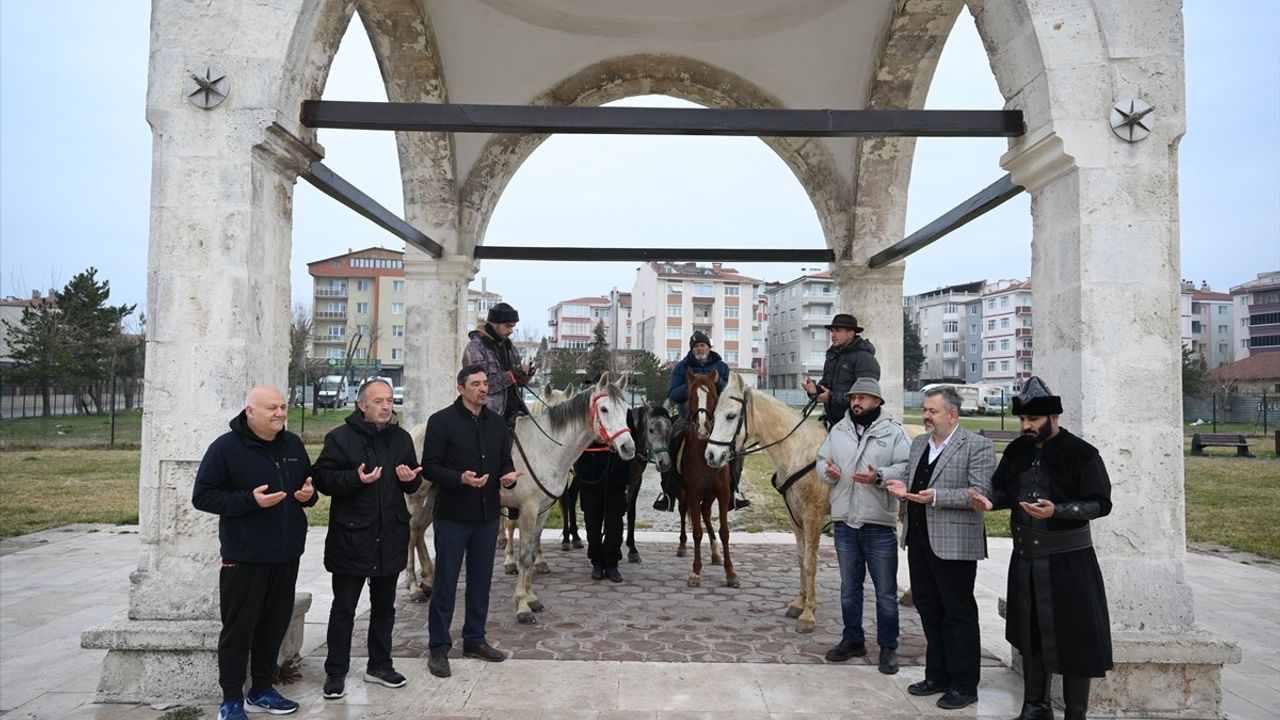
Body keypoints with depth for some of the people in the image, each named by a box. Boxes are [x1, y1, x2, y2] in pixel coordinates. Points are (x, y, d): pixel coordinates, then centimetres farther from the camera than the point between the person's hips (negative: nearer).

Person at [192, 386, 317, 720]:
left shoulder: (293, 444, 9)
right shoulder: (225, 447, -9)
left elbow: (309, 483, 22)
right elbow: (202, 496, -11)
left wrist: (308, 493, -3)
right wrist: (250, 500, -22)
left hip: (286, 555, 6)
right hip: (245, 556, -5)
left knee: (275, 624, 12)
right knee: (239, 627, 1)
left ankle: (261, 690, 27)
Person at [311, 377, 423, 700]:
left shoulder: (401, 437, 7)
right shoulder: (340, 437, -8)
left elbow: (414, 482, 16)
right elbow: (322, 478, -13)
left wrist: (411, 478, -7)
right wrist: (356, 479, -26)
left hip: (390, 537, 5)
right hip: (351, 537, -5)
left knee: (384, 606, 15)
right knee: (343, 609, 5)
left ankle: (379, 665, 29)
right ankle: (336, 672, 18)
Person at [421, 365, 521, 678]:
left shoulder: (496, 423, 9)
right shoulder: (441, 421, -8)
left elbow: (505, 461, 15)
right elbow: (429, 467, -10)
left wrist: (509, 476, -8)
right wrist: (460, 478, -26)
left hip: (487, 515, 6)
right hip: (452, 515, -5)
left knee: (481, 580, 15)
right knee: (446, 582, 3)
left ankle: (475, 639, 29)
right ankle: (438, 647, 15)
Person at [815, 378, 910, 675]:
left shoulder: (893, 432, -4)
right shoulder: (838, 430, 9)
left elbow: (907, 468, -11)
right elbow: (821, 460, 13)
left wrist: (880, 477, -27)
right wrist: (827, 471, -9)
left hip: (879, 524, -4)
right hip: (844, 522, 4)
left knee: (885, 592, 6)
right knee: (849, 588, 16)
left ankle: (888, 647, 20)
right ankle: (852, 640, 30)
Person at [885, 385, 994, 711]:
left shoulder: (977, 446, -10)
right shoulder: (919, 443, 13)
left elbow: (982, 494, -17)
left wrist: (937, 497, -25)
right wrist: (903, 488, 0)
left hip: (953, 544, -7)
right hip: (919, 539, 8)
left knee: (958, 614, 4)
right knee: (929, 610, 16)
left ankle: (964, 685, 16)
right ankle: (937, 675, 29)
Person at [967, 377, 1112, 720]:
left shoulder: (1081, 454, -12)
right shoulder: (1017, 450, 5)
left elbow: (1100, 504, -14)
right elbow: (1003, 489, 12)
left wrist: (1056, 511, -28)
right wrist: (990, 501, -10)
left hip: (1068, 561, -5)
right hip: (1025, 557, 6)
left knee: (1073, 638, 3)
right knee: (1030, 634, 16)